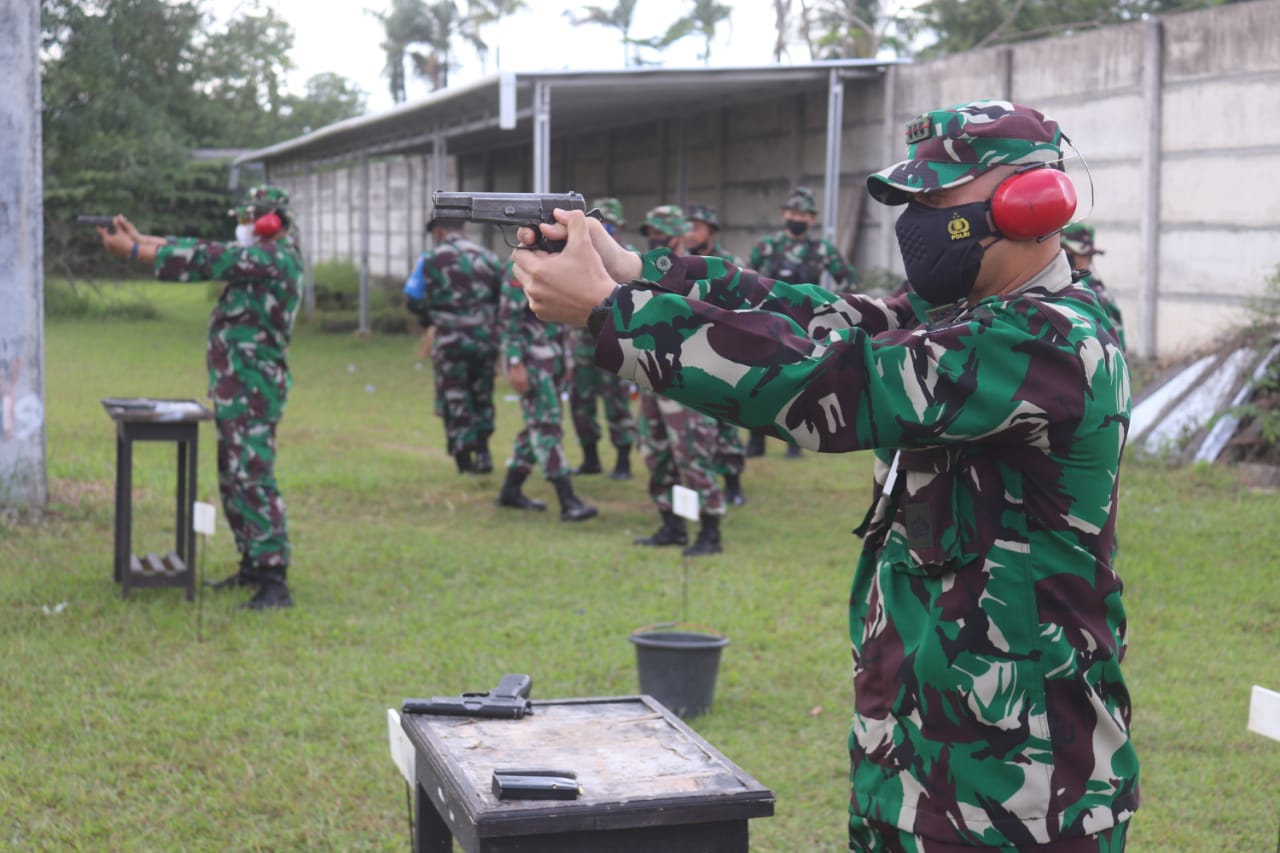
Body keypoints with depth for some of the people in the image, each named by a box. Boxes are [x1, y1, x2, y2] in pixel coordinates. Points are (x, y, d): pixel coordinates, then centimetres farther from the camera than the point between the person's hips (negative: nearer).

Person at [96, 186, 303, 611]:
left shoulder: (275, 258, -14)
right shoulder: (260, 256, 15)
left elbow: (204, 260, -17)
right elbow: (206, 252, 14)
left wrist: (131, 250, -13)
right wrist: (138, 236, 7)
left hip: (254, 389, -10)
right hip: (235, 389, 11)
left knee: (254, 478, -14)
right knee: (233, 480, 16)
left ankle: (274, 582, -16)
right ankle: (253, 565, 24)